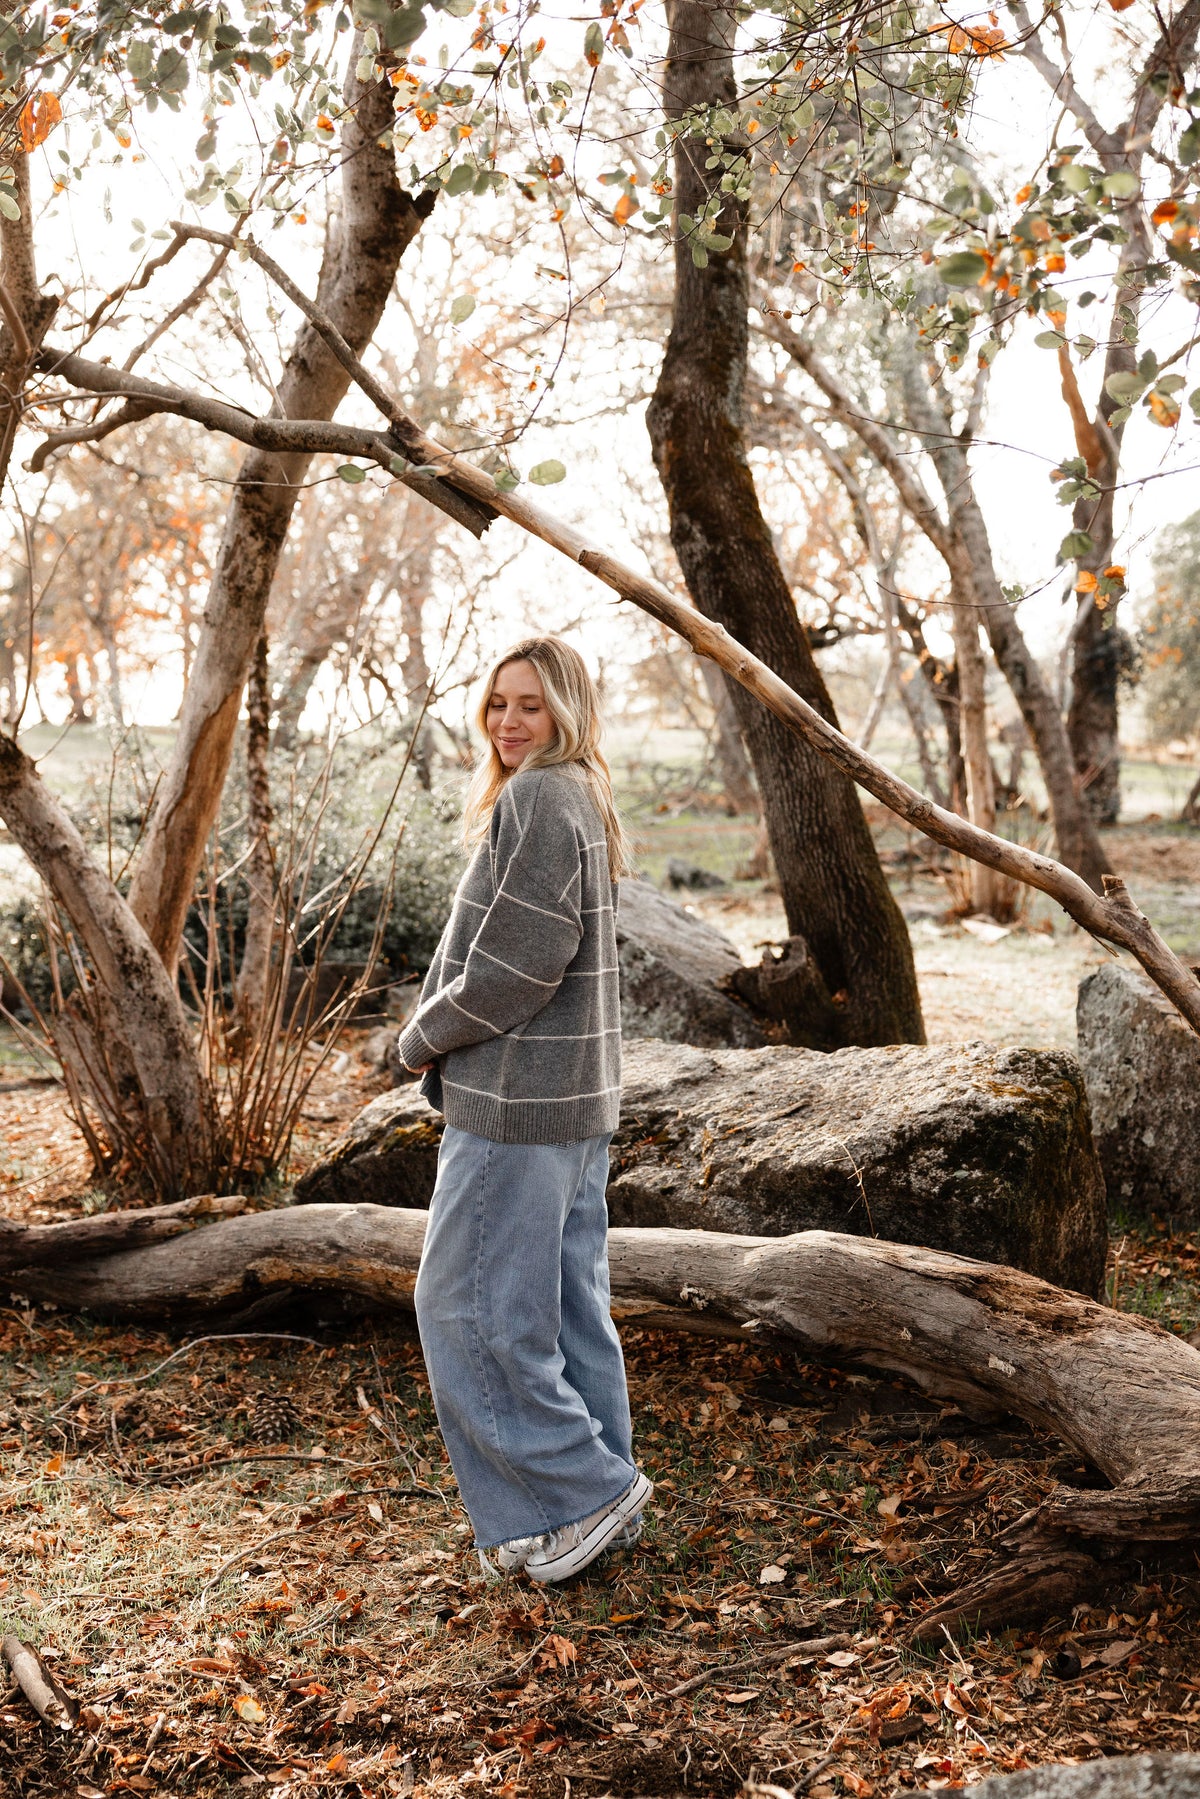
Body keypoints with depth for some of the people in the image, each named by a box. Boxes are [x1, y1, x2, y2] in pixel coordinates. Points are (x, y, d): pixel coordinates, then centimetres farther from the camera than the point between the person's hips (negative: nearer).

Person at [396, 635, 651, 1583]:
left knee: (468, 1306, 1)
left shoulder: (537, 800, -16)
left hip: (517, 1099, -10)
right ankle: (600, 1501, 25)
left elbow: (518, 961, -21)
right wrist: (445, 1037, 8)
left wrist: (423, 1038, -7)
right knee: (570, 1305, 15)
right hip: (578, 1097, 10)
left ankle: (585, 1487, 9)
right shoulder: (584, 800, 15)